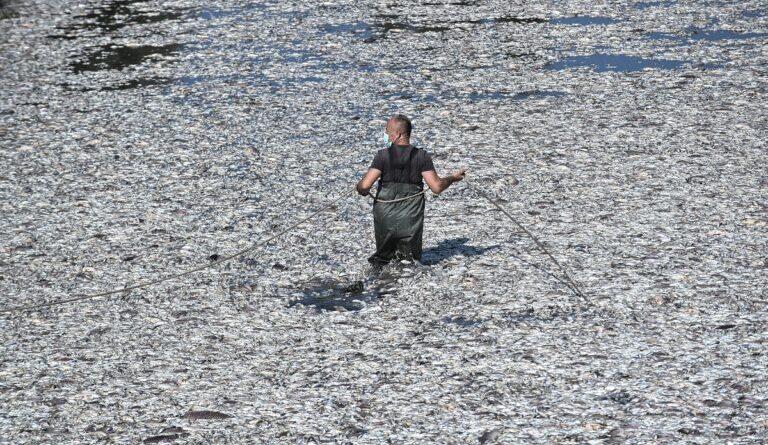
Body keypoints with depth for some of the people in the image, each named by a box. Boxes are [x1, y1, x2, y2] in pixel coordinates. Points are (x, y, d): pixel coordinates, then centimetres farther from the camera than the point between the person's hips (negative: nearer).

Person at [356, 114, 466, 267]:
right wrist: (453, 178, 9)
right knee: (412, 258, 15)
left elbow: (364, 186, -16)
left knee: (383, 254, 22)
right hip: (411, 222, 0)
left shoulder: (383, 155, -10)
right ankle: (406, 257, -13)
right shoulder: (422, 157, -6)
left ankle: (384, 258, -6)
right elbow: (436, 187, -10)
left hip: (385, 219, 0)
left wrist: (361, 190, 8)